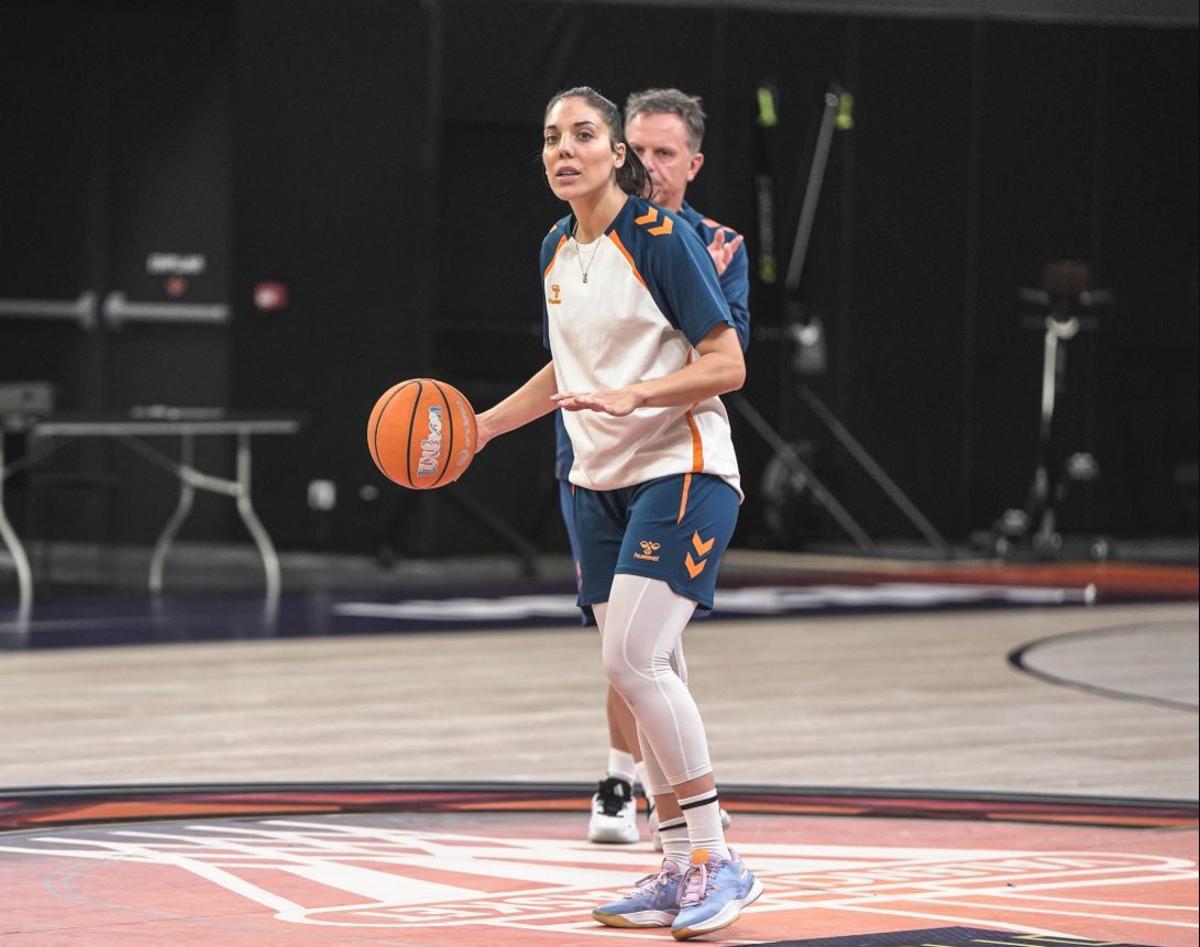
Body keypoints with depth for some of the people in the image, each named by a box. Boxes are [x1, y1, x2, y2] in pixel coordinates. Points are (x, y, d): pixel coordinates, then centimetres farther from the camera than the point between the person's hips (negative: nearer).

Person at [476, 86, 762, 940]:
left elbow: (727, 365, -14)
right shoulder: (557, 251, 10)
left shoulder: (663, 237, -12)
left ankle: (717, 861, -11)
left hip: (681, 471, -8)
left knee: (633, 661, -19)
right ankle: (680, 873, 13)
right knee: (634, 675, 5)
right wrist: (485, 424, 16)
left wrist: (630, 396, -26)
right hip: (600, 483, 8)